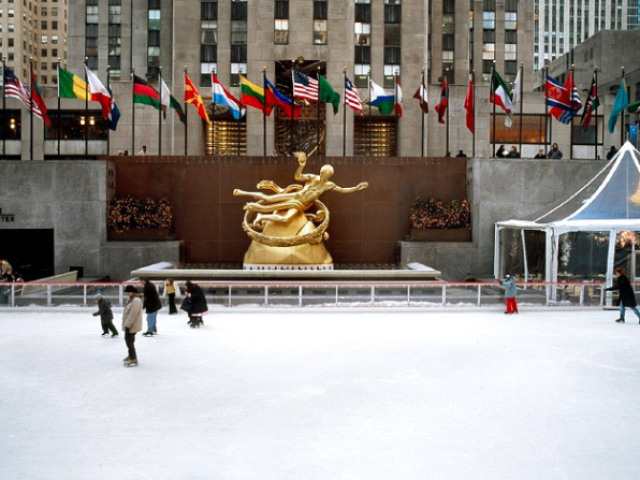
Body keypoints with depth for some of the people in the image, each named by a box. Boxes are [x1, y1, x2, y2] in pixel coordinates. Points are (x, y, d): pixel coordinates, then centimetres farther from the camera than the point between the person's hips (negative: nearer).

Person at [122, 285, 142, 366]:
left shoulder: (136, 300, -22)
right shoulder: (131, 300, 12)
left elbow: (133, 315, -26)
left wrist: (127, 325, -25)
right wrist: (125, 324, 21)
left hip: (132, 326, -11)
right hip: (128, 325, 11)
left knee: (129, 341, -7)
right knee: (128, 340, 22)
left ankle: (133, 359, 0)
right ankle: (131, 355, 38)